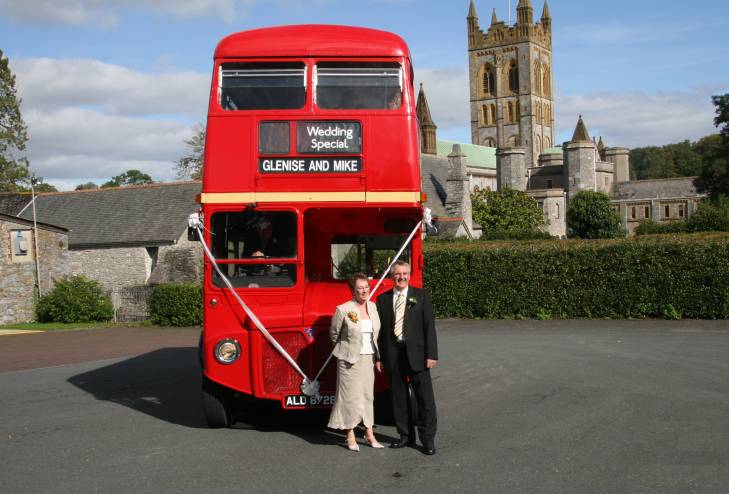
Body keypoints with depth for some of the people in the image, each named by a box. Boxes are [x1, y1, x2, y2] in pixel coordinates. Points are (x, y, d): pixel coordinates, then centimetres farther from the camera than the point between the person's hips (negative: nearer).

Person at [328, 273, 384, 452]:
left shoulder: (373, 307, 4)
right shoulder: (343, 310, -12)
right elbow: (334, 333, 1)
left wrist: (376, 355, 13)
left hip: (369, 358, 5)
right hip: (350, 359, -5)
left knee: (368, 395, 9)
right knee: (350, 395, 0)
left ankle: (369, 434, 17)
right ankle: (350, 437, 10)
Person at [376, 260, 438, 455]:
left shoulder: (421, 296, 2)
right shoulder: (383, 299, 8)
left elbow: (429, 325, -2)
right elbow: (380, 329, 8)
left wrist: (431, 354, -9)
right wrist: (379, 357, 4)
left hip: (416, 353, -2)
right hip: (393, 354, 2)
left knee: (425, 397, -2)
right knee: (398, 398, 10)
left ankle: (428, 439, 6)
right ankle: (406, 435, 22)